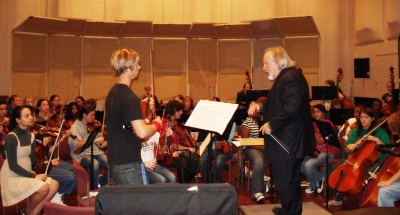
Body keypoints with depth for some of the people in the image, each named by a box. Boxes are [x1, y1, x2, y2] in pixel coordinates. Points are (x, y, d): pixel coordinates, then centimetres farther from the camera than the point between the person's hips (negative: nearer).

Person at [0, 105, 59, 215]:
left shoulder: (30, 135, 6)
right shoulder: (11, 137, -18)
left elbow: (33, 159, 5)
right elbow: (13, 166, -20)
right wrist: (34, 176, -20)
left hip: (27, 174, 8)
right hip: (13, 176, -8)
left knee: (54, 185, -11)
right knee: (43, 188, -25)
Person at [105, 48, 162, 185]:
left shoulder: (112, 93, 10)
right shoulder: (129, 98, -19)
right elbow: (142, 132, -29)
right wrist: (157, 124, -9)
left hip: (115, 160, 9)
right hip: (129, 163, -9)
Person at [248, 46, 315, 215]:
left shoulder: (290, 78, -19)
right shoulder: (285, 78, 17)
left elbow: (292, 107, -31)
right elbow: (278, 105, 24)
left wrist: (272, 124, -23)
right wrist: (260, 106, 7)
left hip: (288, 143, -11)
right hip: (286, 141, 11)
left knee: (285, 182, -2)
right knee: (288, 181, 23)